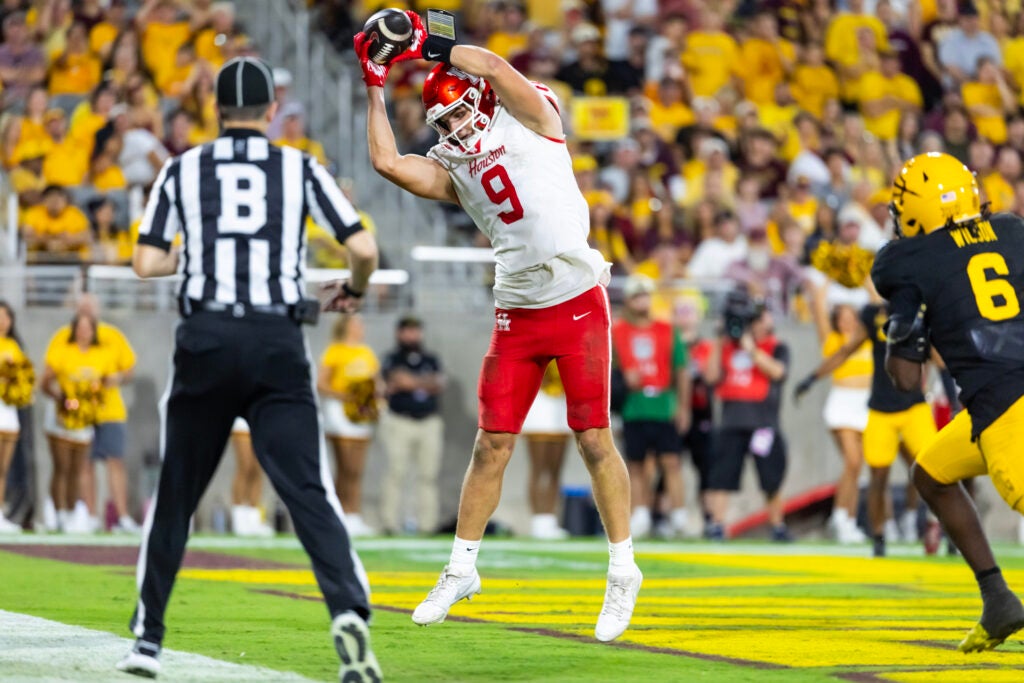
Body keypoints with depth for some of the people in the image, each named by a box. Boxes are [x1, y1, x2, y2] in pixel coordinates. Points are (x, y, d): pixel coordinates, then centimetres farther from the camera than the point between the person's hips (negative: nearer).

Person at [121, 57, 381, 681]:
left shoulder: (182, 170, 8)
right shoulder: (301, 168, 7)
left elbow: (146, 262, 4)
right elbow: (364, 247, 0)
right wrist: (354, 291, 22)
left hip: (205, 340, 1)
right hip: (278, 343, -1)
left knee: (177, 492, 13)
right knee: (309, 491, -6)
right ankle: (350, 610, -27)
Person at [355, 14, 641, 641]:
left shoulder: (531, 120, 1)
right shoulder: (453, 169, 13)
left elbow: (489, 65, -13)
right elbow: (387, 162, 4)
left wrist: (425, 44, -3)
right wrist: (376, 88, 7)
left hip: (578, 306, -5)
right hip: (517, 317, 5)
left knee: (594, 441, -3)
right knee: (492, 445, 4)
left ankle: (623, 572, 8)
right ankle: (462, 569, 16)